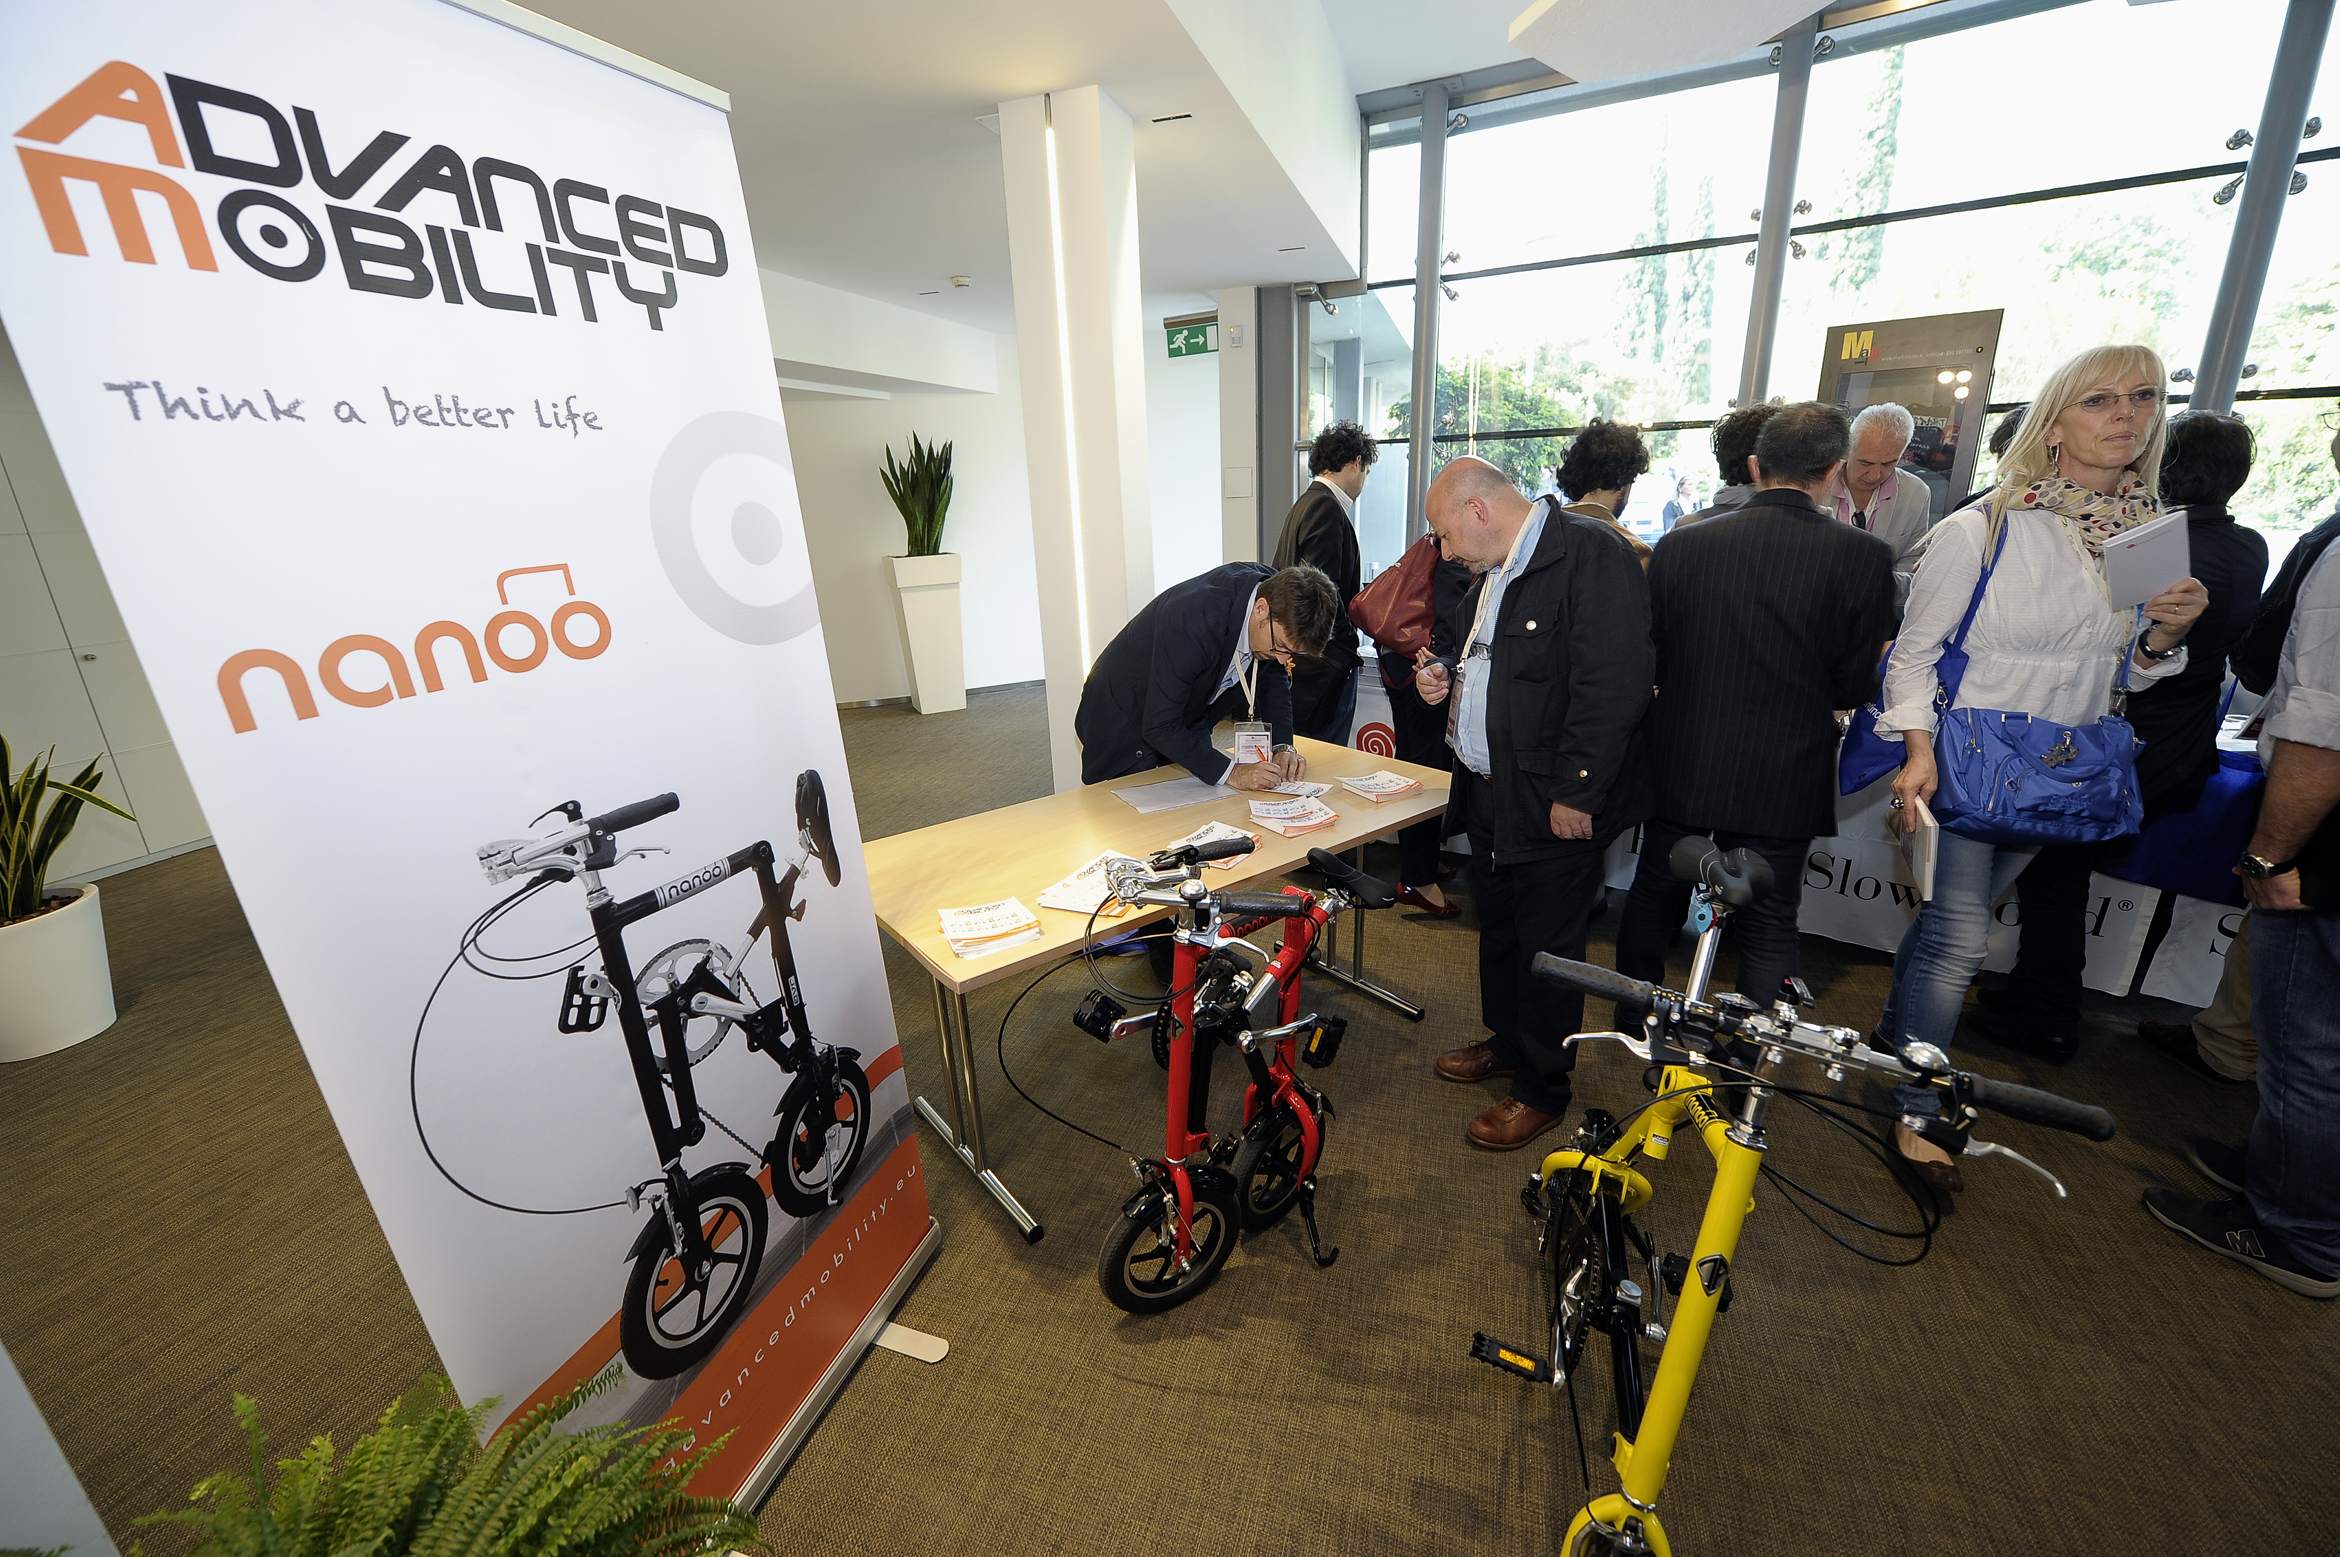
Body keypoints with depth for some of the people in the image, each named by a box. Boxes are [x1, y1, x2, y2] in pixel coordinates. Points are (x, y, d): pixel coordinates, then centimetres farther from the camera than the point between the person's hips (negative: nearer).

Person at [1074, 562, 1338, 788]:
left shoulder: (1276, 590, -16)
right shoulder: (1195, 618, -38)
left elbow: (1272, 676, 2)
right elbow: (1159, 726, -33)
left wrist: (1282, 746, -10)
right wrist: (1230, 772, -34)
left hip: (1184, 724, 7)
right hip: (1122, 724, -6)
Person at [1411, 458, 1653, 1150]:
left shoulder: (1592, 554, -18)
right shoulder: (1493, 571, 12)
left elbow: (1614, 685, -24)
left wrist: (1576, 793, -23)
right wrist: (1444, 677, 4)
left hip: (1553, 804, -9)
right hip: (1489, 793, 9)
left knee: (1547, 949, 5)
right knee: (1498, 928, 21)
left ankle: (1543, 1088, 24)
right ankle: (1506, 1041, 42)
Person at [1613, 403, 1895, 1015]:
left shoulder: (1680, 545, -6)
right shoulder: (1864, 557, -11)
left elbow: (1651, 660, 1)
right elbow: (1853, 688, -6)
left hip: (1679, 768, 2)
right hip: (1784, 781, -1)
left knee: (1654, 902, 18)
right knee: (1768, 926, 14)